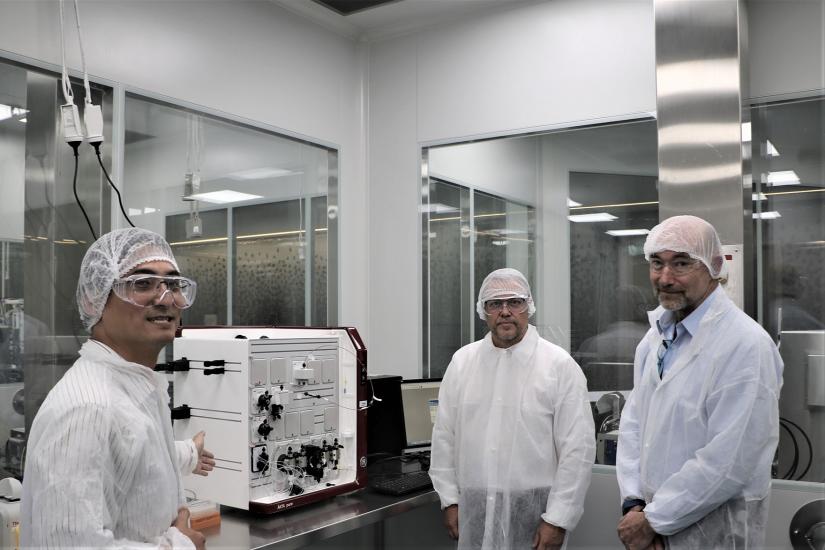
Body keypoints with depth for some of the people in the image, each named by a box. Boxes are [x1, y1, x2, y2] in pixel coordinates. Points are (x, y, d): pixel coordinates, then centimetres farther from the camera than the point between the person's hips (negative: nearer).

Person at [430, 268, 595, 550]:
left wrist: (557, 519, -11)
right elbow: (445, 436, 8)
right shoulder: (462, 361, 5)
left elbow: (577, 448, -9)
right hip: (473, 512, 3)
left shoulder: (560, 365, -7)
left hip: (534, 513, -3)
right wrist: (450, 499, 5)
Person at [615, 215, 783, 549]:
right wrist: (634, 505, -6)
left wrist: (653, 522, -16)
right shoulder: (656, 334, 4)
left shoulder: (746, 345, -20)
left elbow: (727, 463, -23)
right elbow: (634, 423, 5)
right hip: (650, 518, 6)